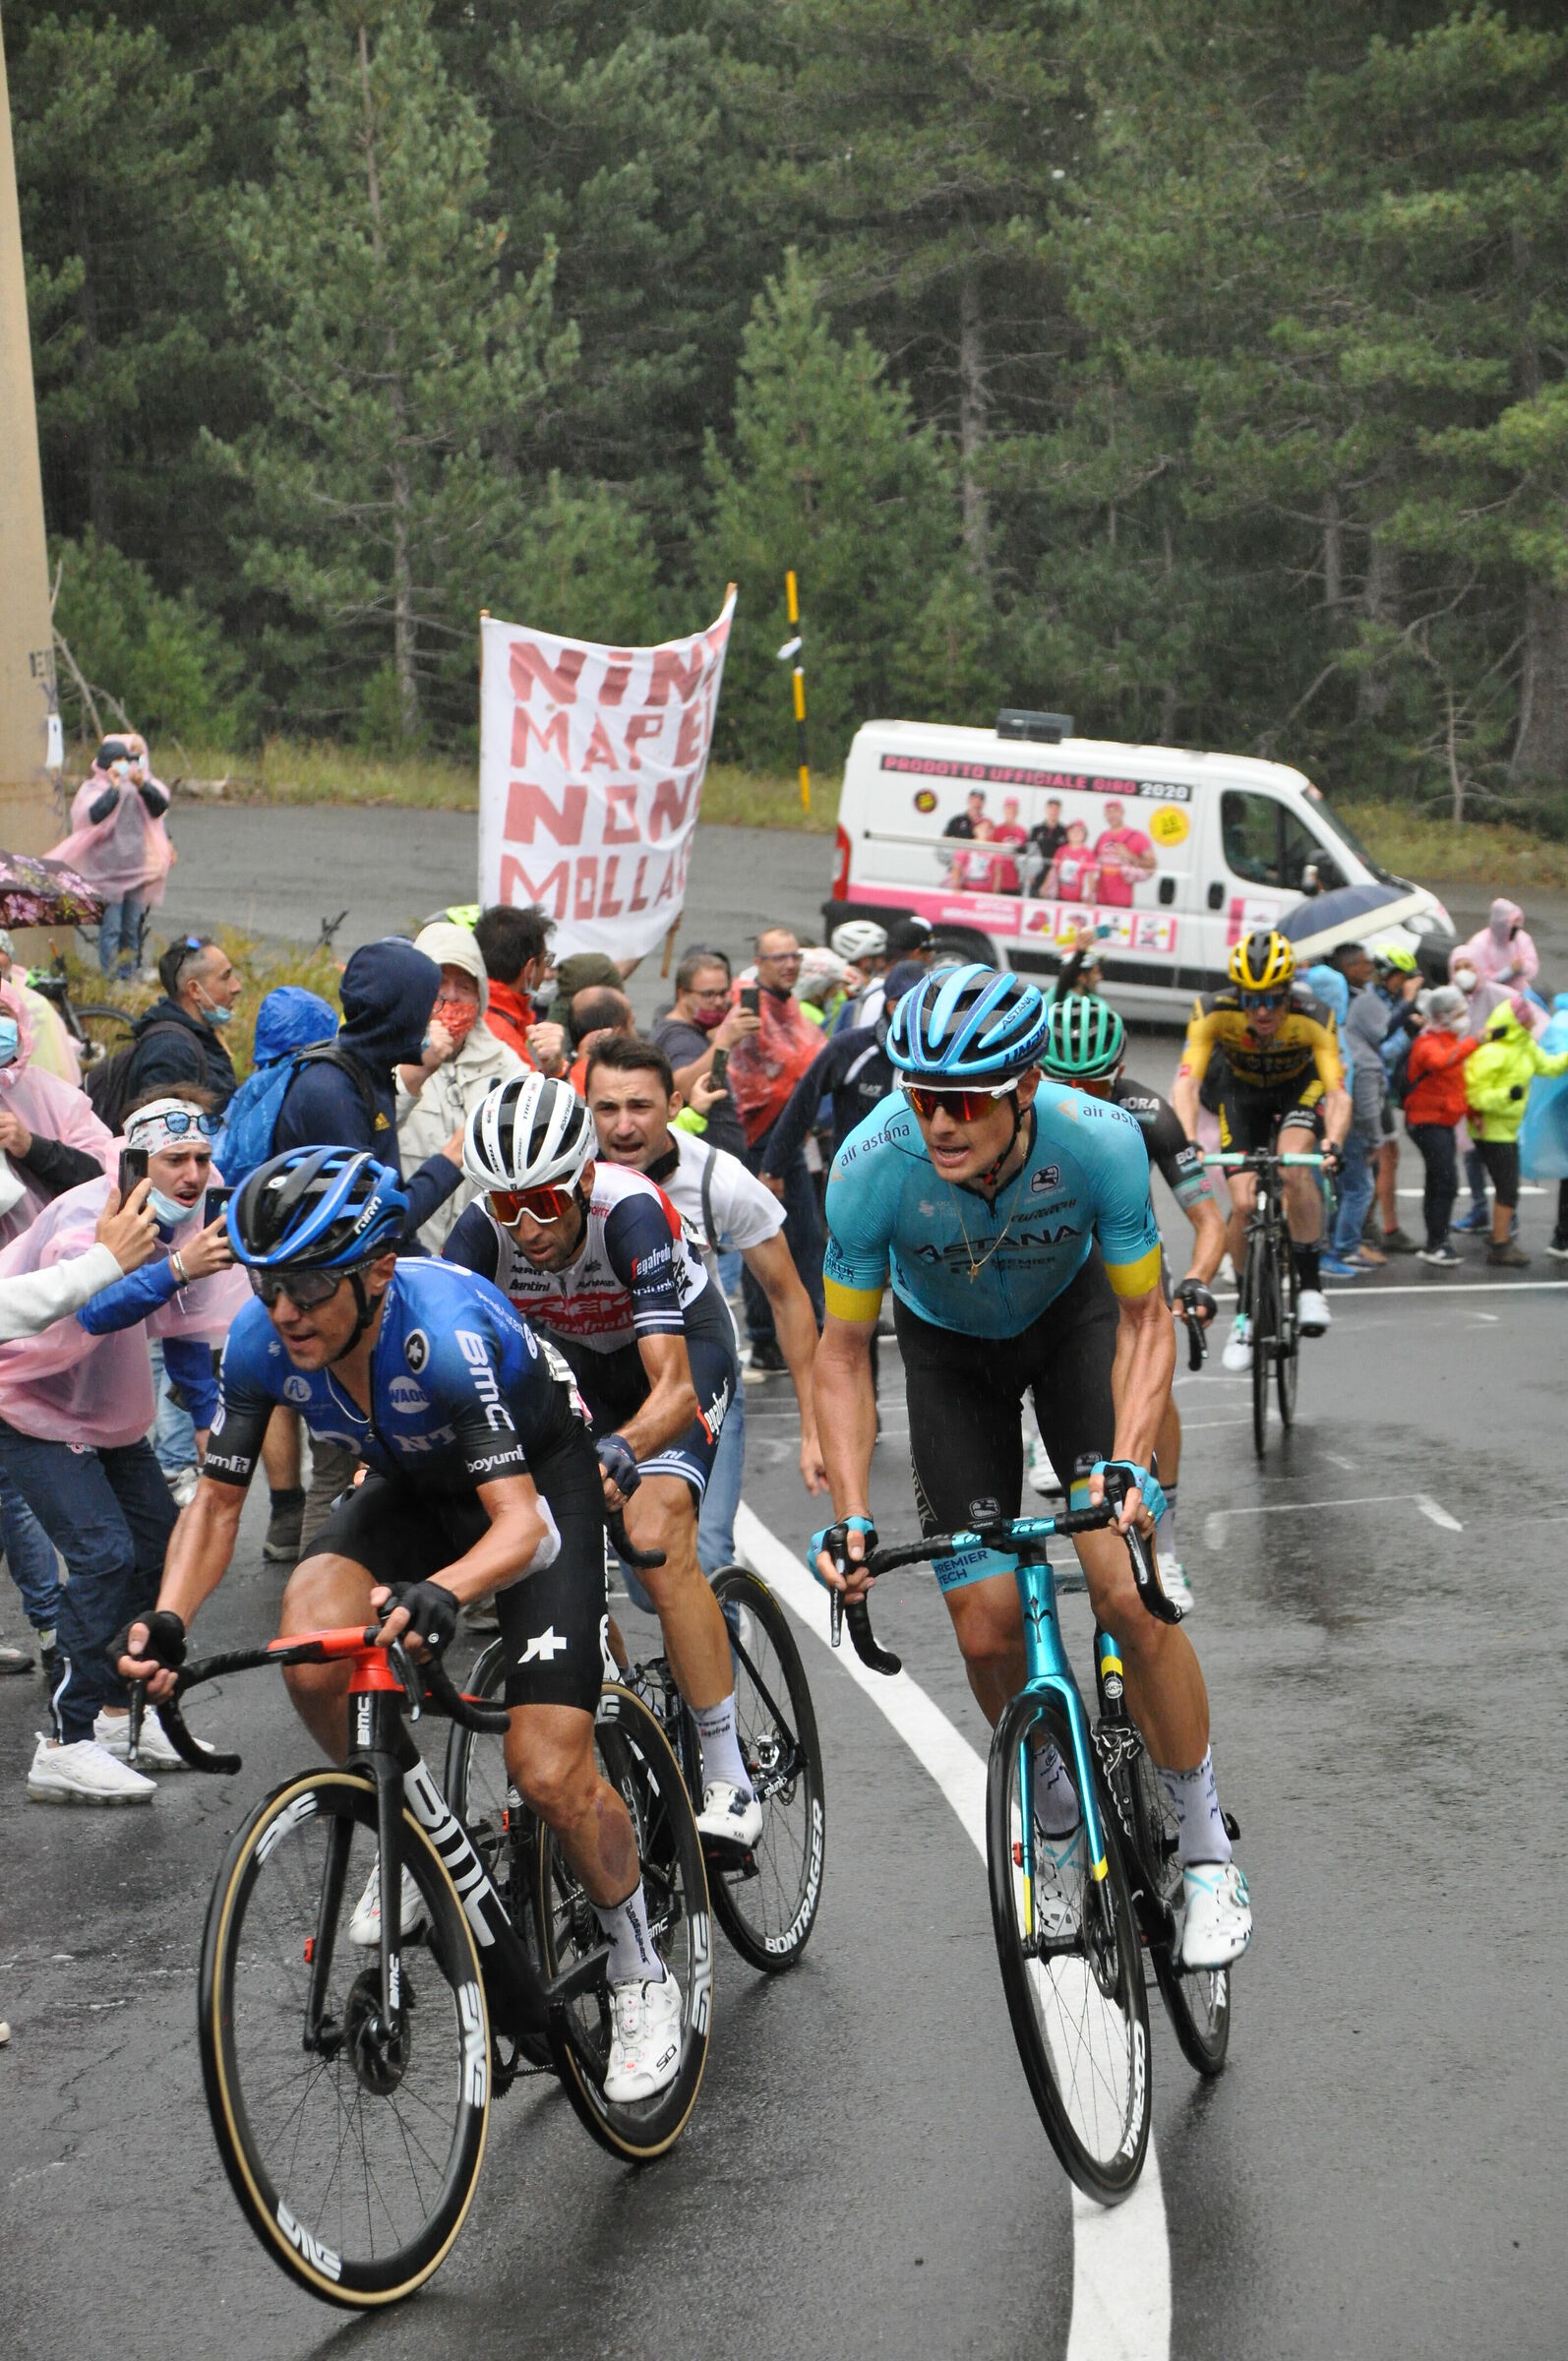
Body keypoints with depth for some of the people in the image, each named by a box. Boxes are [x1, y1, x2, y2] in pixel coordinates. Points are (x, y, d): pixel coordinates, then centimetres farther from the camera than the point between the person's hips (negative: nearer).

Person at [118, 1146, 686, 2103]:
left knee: (549, 1773, -15)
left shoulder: (445, 1329, -37)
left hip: (540, 1481, -5)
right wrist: (168, 1620, -29)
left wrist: (441, 1594, -60)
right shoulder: (261, 1342, -22)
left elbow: (518, 1523, -39)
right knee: (314, 1663, -26)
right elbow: (219, 1500, -11)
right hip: (414, 1491, 5)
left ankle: (641, 1974, 11)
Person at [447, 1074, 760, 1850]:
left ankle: (730, 1783, -17)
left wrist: (624, 1449, -63)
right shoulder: (484, 1231, -26)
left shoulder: (629, 1212, -37)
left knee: (657, 1541, -24)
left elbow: (674, 1384, -43)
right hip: (580, 1364, 6)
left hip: (684, 1349, -6)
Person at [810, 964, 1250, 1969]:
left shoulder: (1100, 1140, -34)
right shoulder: (871, 1164, -33)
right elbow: (844, 1350, -19)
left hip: (1072, 1314, -1)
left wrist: (1127, 1463, -34)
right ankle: (1059, 1821, 24)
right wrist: (851, 1515, -28)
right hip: (950, 1347, 1)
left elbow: (1144, 1318, -20)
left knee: (1129, 1594, -17)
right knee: (987, 1632, -5)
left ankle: (1208, 1849, 2)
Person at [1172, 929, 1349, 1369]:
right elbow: (1187, 1083, -37)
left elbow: (1338, 1091, -39)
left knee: (1294, 1169, -30)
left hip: (1300, 1088, -1)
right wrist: (1187, 1143, -54)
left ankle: (1310, 1284, -15)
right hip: (1243, 1093, 1)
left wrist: (1333, 1142, -58)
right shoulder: (1214, 1011, -32)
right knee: (1243, 1204, -11)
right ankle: (1248, 1309, 10)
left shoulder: (1315, 1018, -33)